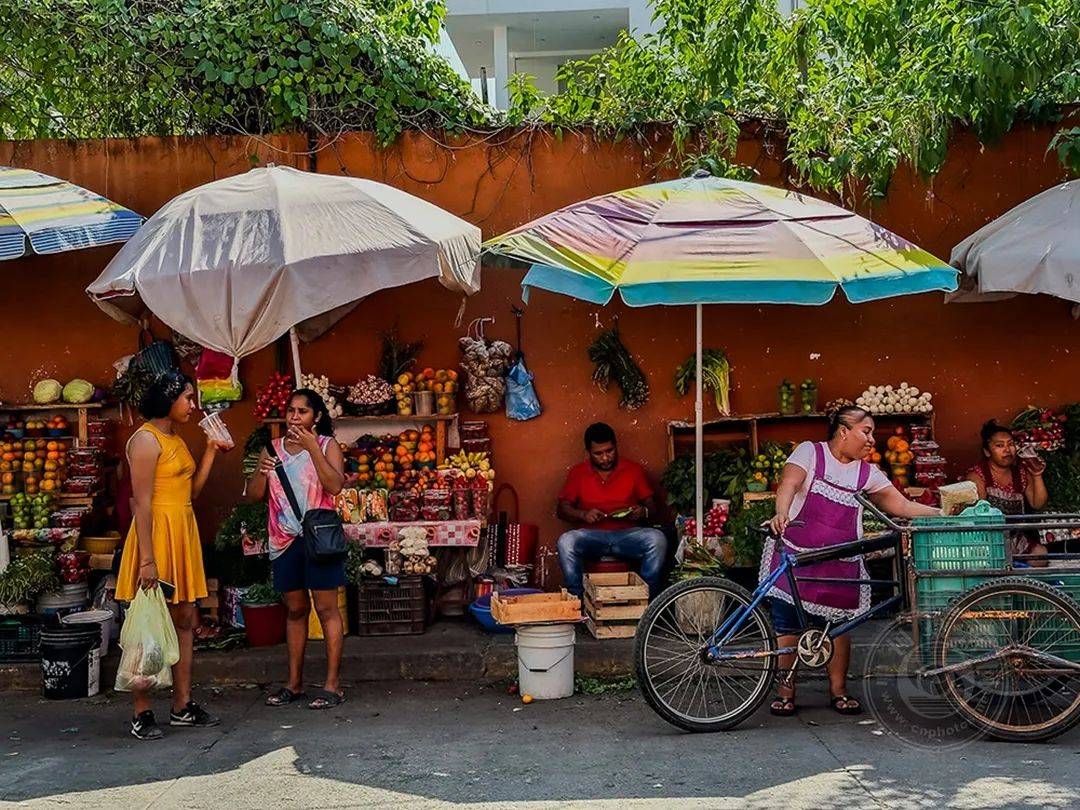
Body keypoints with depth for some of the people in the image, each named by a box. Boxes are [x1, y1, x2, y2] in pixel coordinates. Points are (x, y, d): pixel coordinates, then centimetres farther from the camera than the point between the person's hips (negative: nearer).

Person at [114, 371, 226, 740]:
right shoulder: (146, 439, -12)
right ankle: (142, 714, 4)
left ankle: (183, 706, 19)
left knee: (186, 620, 11)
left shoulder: (175, 439, 16)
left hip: (183, 533, 9)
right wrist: (147, 559, -22)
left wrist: (211, 452, 11)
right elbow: (141, 502, -18)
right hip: (156, 533, -9)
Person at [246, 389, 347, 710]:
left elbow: (335, 485, -17)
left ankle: (332, 684, 1)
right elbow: (253, 495, 6)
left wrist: (312, 447, -20)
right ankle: (294, 683, 19)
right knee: (295, 609, 11)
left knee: (326, 608, -3)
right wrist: (262, 472, -14)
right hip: (285, 539, 4)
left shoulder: (327, 445, -1)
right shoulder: (273, 448, 10)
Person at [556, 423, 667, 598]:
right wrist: (583, 514, -13)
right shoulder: (577, 473, 8)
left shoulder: (634, 470, 9)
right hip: (592, 536, 0)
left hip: (628, 534, 0)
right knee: (566, 541, -33)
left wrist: (644, 512, -14)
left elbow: (651, 505, 11)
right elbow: (562, 509, 8)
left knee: (657, 538, -31)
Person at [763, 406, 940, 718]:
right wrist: (781, 514, -36)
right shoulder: (810, 452, -1)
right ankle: (786, 690, 10)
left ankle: (838, 690, 19)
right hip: (794, 556, -3)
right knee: (787, 623, -2)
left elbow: (902, 506, 7)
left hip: (840, 565, 3)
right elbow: (789, 483, -17)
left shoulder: (867, 473, 10)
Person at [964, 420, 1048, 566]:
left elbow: (1037, 504, 6)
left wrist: (1037, 476, -7)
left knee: (1040, 554, -13)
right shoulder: (976, 476, -9)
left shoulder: (1022, 472, 9)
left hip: (1016, 536, 6)